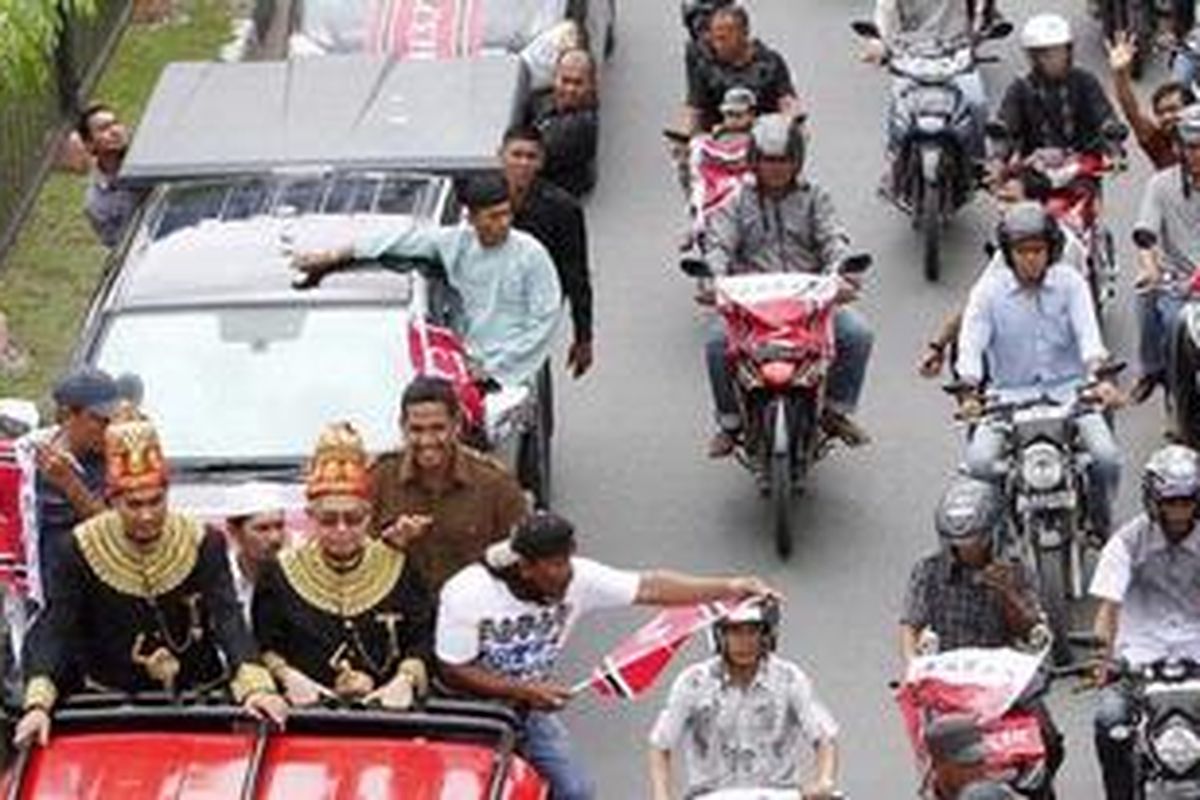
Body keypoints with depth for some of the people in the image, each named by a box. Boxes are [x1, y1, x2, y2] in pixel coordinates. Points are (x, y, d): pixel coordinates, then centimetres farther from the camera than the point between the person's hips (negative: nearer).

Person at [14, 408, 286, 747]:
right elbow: (53, 630, -10)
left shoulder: (203, 543, -5)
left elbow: (228, 619, -16)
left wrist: (254, 684, -34)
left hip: (199, 696, 0)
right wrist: (38, 702, -27)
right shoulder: (82, 550, -5)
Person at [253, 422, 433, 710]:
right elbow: (265, 648, 12)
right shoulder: (280, 575, 10)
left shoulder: (399, 571, 10)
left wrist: (405, 679, -7)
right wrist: (288, 675, -5)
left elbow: (420, 643, 10)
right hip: (306, 708, -1)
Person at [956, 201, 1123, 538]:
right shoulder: (989, 289, -2)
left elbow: (1088, 332, -15)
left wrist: (1099, 377, -35)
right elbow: (971, 341, -13)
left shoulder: (1070, 282, -1)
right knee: (979, 462, -23)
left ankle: (1101, 524, 10)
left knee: (1107, 458, -21)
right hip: (1010, 393, 0)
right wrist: (969, 392, -32)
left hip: (1067, 388, 0)